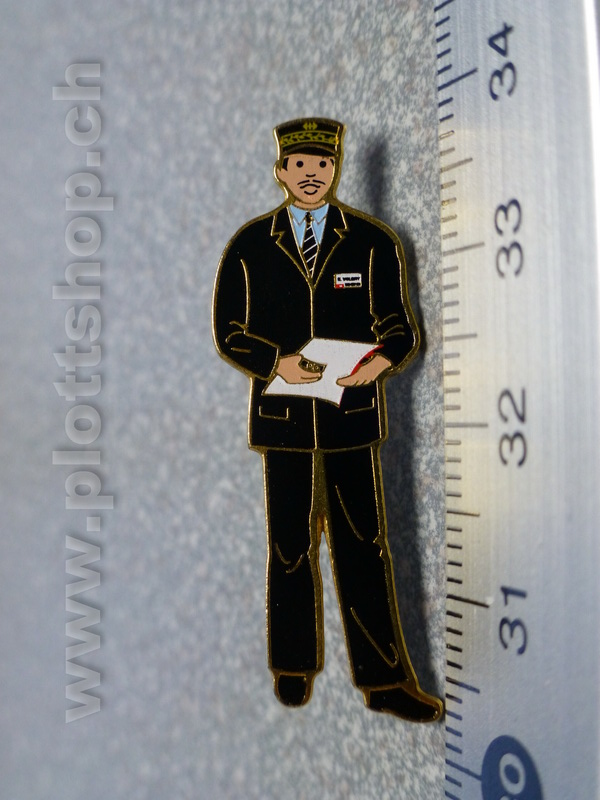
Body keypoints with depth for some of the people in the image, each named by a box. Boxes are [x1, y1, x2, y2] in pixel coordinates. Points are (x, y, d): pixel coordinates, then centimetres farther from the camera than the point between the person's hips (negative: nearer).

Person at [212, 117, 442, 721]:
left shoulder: (374, 242, 4)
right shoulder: (249, 246, 4)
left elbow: (400, 327, 5)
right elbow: (228, 330, 4)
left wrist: (381, 360, -17)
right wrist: (277, 363, -14)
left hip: (352, 413, 0)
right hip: (281, 416, 1)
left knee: (364, 546, 3)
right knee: (289, 547, 11)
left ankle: (385, 680, 15)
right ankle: (293, 667, 30)